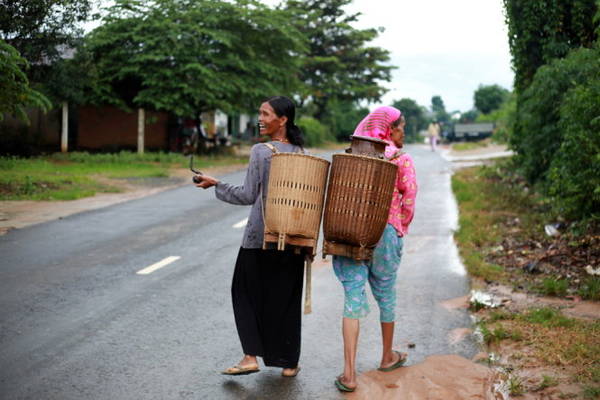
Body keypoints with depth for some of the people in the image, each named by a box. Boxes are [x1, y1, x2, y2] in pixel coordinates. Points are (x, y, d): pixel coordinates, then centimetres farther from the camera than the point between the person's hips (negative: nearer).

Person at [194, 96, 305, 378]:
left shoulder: (260, 151, -11)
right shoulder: (301, 153, 4)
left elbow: (247, 196, -11)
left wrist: (216, 185, 1)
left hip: (260, 236, -4)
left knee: (247, 291, 11)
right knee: (287, 296, 12)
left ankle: (251, 356, 5)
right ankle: (288, 362, 19)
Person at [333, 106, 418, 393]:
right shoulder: (401, 160, -1)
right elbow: (409, 198, -7)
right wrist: (401, 229, 8)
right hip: (385, 233, -2)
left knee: (353, 299, -1)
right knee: (386, 296, 17)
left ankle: (349, 373, -7)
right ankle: (388, 357, 36)